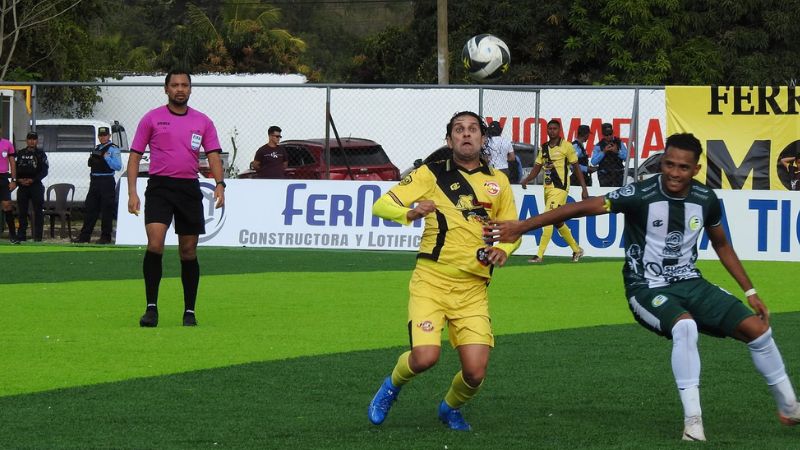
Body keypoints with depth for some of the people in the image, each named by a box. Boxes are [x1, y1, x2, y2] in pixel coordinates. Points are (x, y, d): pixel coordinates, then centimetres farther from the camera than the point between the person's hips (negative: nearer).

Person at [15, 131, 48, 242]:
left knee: (38, 211, -6)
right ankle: (21, 236, 12)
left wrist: (32, 180, -14)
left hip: (36, 185, -3)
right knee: (22, 211, 6)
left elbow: (44, 171, -3)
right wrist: (19, 179, -6)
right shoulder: (21, 153, 14)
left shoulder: (40, 154, 3)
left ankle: (38, 236, -5)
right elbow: (16, 169, 13)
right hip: (22, 186, 3)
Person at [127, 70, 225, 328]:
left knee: (188, 251, 5)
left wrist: (220, 185, -12)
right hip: (159, 187, -2)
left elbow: (214, 156, 7)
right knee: (155, 243, -18)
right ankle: (151, 308, -14)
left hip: (189, 189, 2)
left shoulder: (203, 122, 10)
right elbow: (135, 156, 5)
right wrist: (132, 192, -5)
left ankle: (189, 311, 14)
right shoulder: (152, 119, 5)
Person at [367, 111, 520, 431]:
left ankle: (451, 408, 27)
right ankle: (392, 386, 15)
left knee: (475, 372, -9)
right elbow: (381, 206, -4)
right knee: (425, 357, -21)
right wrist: (410, 213, -25)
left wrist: (503, 249, -4)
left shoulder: (498, 181, 9)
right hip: (432, 279, -2)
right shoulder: (431, 174, 1)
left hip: (473, 287, 2)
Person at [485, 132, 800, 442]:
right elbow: (580, 208, -23)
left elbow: (721, 245, 15)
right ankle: (692, 421, -29)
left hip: (690, 283, 5)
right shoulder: (641, 194, -19)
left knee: (756, 328, -4)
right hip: (647, 289, -5)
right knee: (685, 325, -36)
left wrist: (750, 291, 16)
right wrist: (521, 227, -26)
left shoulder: (706, 200, -3)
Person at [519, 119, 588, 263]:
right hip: (547, 188, 7)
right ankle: (577, 250, 30)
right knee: (558, 222, 14)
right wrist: (526, 180, -7)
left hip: (560, 188, -7)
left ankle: (539, 255, -17)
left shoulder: (566, 146, -4)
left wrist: (584, 188, -3)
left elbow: (576, 168, -1)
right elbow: (536, 168, 12)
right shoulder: (544, 148, 12)